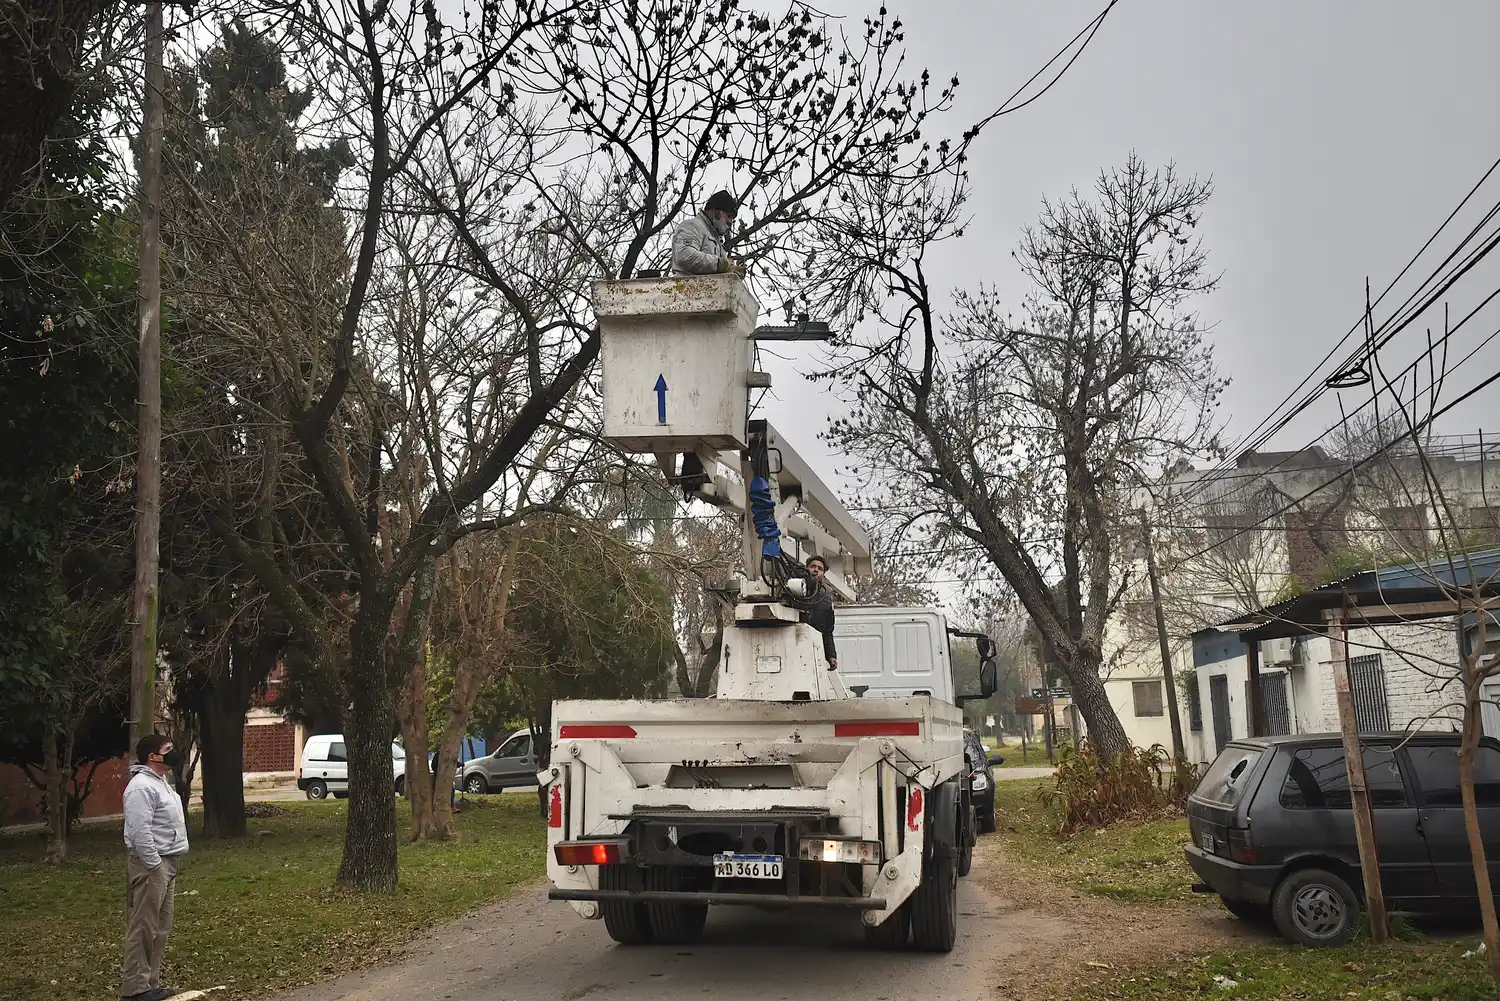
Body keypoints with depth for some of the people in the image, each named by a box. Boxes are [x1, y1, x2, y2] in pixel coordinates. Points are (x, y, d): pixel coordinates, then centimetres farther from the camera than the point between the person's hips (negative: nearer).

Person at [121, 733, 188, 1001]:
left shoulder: (160, 782, 15)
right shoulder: (142, 786, -18)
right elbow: (140, 832, -24)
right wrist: (154, 866, -23)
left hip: (166, 862, 11)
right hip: (151, 864, -10)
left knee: (160, 928, 14)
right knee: (143, 928, -4)